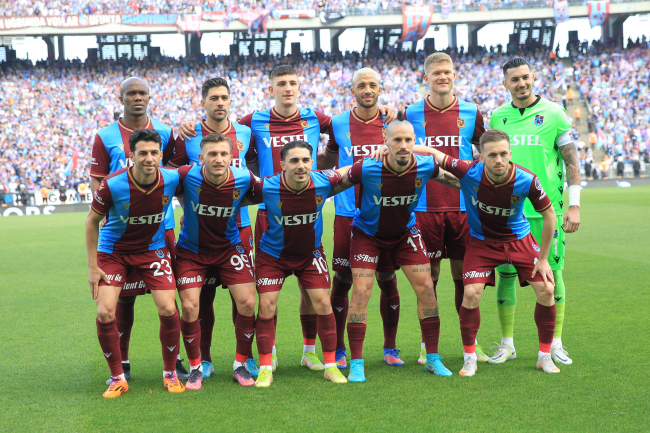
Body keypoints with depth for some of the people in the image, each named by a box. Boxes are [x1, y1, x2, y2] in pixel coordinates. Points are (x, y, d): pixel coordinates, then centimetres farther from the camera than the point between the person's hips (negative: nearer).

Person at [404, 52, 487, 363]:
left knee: (465, 275, 4)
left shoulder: (471, 113, 7)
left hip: (462, 207, 1)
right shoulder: (411, 114, 3)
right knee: (428, 276, 2)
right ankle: (427, 344, 12)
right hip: (425, 207, -1)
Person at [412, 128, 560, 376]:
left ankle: (545, 356, 12)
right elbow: (432, 153, -18)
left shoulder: (526, 180, -27)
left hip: (519, 238, 1)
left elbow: (549, 215, -12)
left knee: (545, 290, -8)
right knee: (471, 293, -16)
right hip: (481, 240, -1)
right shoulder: (469, 172, -29)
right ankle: (469, 358, 4)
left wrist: (543, 259, -9)